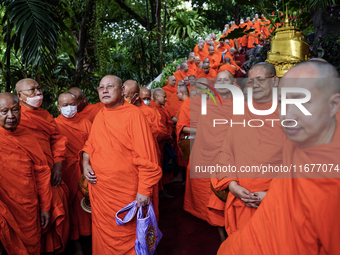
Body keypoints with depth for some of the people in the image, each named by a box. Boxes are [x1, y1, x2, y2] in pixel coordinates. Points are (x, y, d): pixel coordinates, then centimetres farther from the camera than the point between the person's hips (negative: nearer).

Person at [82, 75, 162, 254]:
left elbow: (145, 157, -18)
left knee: (126, 235, 11)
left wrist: (144, 190, -20)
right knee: (102, 233, 21)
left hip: (125, 192, -6)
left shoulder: (133, 114, -14)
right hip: (99, 189, 6)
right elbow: (90, 145, 18)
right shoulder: (99, 116, 7)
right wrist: (85, 163, -1)